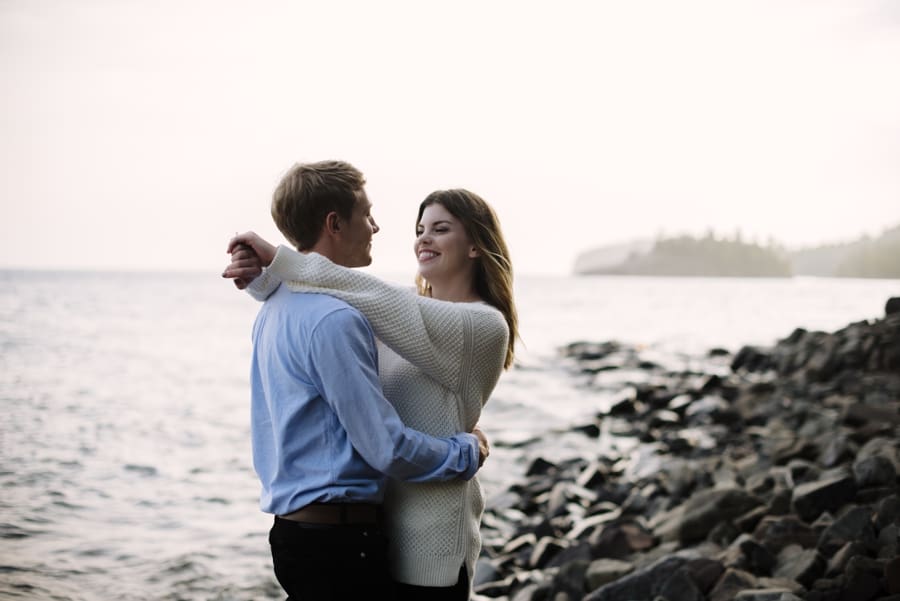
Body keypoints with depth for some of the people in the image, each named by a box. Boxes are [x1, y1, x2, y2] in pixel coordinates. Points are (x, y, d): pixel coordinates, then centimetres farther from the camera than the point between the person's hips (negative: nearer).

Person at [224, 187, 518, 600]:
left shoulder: (484, 326, -14)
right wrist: (260, 276, -14)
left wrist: (278, 258, -23)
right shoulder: (404, 312, 10)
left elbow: (376, 299, -23)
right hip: (375, 513, 7)